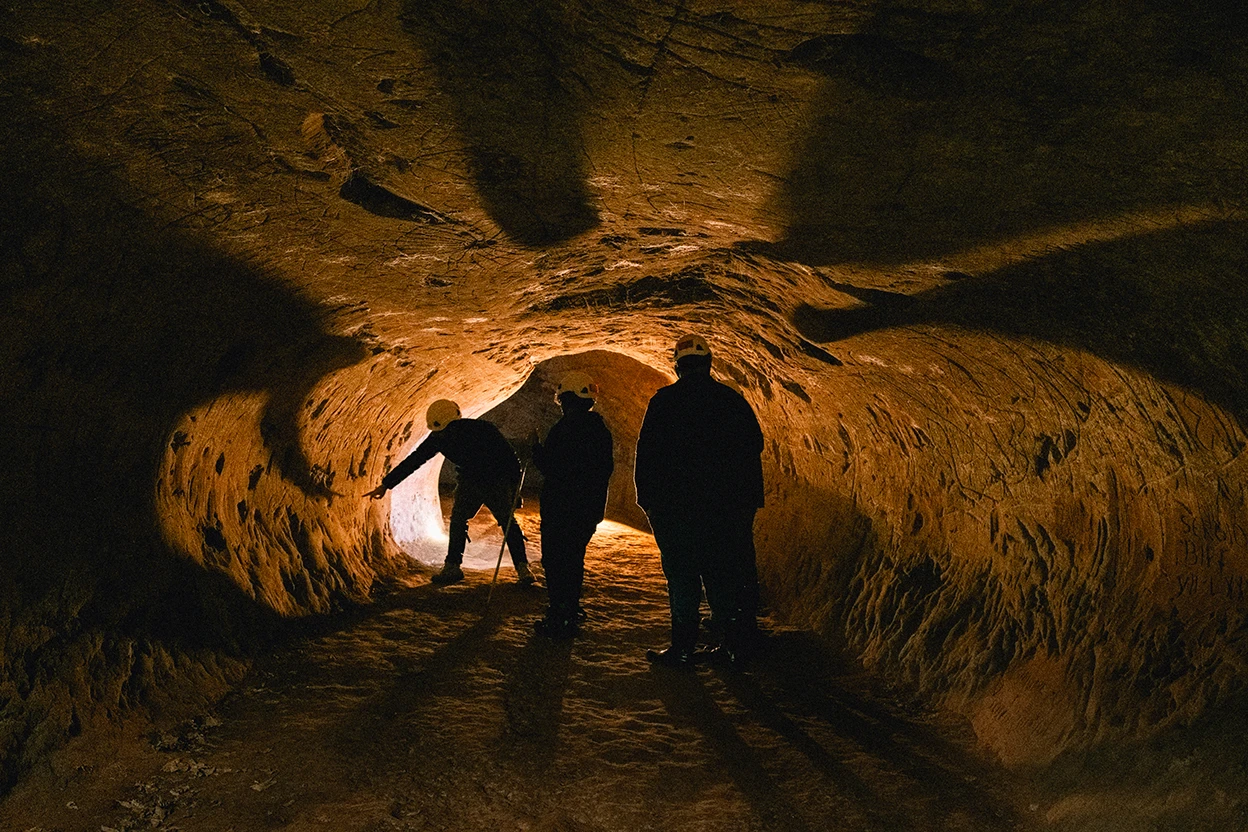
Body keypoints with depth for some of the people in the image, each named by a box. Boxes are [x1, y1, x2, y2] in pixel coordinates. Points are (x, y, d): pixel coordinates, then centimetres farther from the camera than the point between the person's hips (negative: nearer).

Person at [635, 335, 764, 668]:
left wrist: (646, 498, 5)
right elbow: (755, 445, 9)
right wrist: (750, 498, 16)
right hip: (728, 506, 3)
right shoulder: (732, 400, 5)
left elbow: (646, 454, -3)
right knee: (724, 575, 10)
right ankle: (733, 644, 13)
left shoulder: (663, 402, -2)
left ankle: (683, 648, 3)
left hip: (675, 505, -2)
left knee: (682, 577, 2)